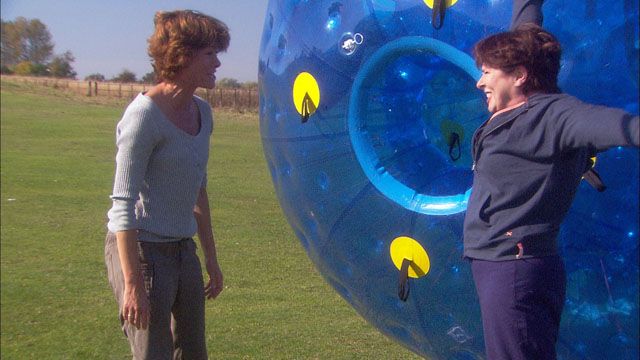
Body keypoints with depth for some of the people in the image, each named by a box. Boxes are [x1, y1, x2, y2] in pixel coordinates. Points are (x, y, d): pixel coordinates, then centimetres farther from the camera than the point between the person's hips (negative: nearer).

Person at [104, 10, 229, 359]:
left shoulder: (201, 112, 8)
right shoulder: (145, 114, -16)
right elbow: (123, 203, -18)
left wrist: (211, 258, 20)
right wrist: (132, 284, -21)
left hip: (182, 250, 8)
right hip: (140, 251, -8)